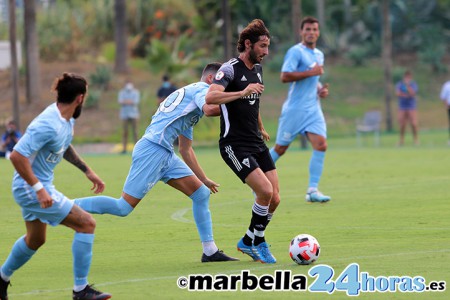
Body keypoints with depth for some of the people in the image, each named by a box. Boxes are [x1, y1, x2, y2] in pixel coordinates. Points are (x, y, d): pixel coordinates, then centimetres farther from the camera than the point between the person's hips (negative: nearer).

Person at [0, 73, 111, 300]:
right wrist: (39, 188, -30)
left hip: (38, 187, 10)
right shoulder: (49, 125, -28)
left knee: (35, 240, 28)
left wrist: (87, 171, 17)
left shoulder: (67, 120, 2)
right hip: (31, 188, -10)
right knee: (86, 224, -12)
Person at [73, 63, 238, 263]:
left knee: (202, 194, 8)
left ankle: (210, 252, 11)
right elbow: (209, 109, -25)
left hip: (165, 155, 10)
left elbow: (185, 149, 33)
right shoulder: (202, 89, 1)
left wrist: (204, 179, 35)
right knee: (123, 207, -11)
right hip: (153, 149, -10)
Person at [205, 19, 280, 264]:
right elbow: (210, 97, -30)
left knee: (274, 199, 0)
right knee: (265, 191, -19)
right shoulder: (230, 69, -13)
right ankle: (255, 242, 1)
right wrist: (243, 92, -36)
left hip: (257, 143, 8)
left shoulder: (257, 69, 13)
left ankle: (250, 242, 19)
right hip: (234, 145, -8)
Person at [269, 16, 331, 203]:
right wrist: (311, 72, -20)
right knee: (280, 149, 3)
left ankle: (312, 191, -10)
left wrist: (320, 89, 10)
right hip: (294, 109, -6)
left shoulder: (319, 55, 16)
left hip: (313, 109, 6)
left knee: (321, 145, -11)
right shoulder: (296, 52, -10)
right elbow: (285, 76, -21)